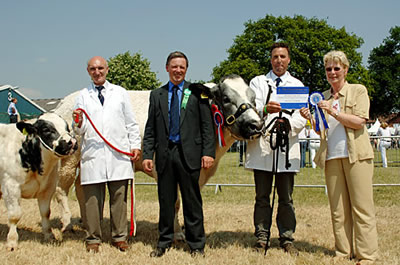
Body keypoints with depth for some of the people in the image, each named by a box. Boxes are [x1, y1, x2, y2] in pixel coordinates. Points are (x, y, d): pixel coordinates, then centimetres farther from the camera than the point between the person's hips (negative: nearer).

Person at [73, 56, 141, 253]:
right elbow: (80, 131, 8)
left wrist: (135, 145, 6)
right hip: (92, 155, 0)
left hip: (118, 154, 1)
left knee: (119, 197, 2)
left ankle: (119, 237, 13)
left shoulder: (120, 93, 15)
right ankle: (93, 238, 12)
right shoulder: (83, 96, 11)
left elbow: (131, 123, 15)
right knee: (92, 198, 1)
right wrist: (79, 123, -14)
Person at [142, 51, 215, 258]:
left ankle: (196, 245, 13)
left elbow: (207, 125, 1)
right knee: (165, 200, 9)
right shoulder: (156, 95, 12)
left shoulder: (197, 92, 5)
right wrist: (147, 155, 1)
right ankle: (164, 242, 21)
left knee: (192, 200, 4)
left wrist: (208, 152, -8)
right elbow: (150, 129, 10)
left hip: (188, 153, -2)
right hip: (164, 153, 2)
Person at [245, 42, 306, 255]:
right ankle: (261, 237, 11)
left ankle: (287, 239, 10)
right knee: (262, 196, 4)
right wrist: (264, 110, -26)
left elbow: (301, 119, 4)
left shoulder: (297, 86, 14)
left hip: (287, 147, 1)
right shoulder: (257, 82, 12)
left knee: (286, 198, 3)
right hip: (261, 146, 0)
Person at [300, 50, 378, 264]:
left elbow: (359, 121, -7)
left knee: (361, 205, -4)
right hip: (332, 156, 4)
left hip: (356, 154, -4)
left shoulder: (358, 91, 6)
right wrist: (310, 118, 1)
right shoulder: (323, 97, 17)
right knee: (338, 208, 4)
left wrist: (334, 112, -16)